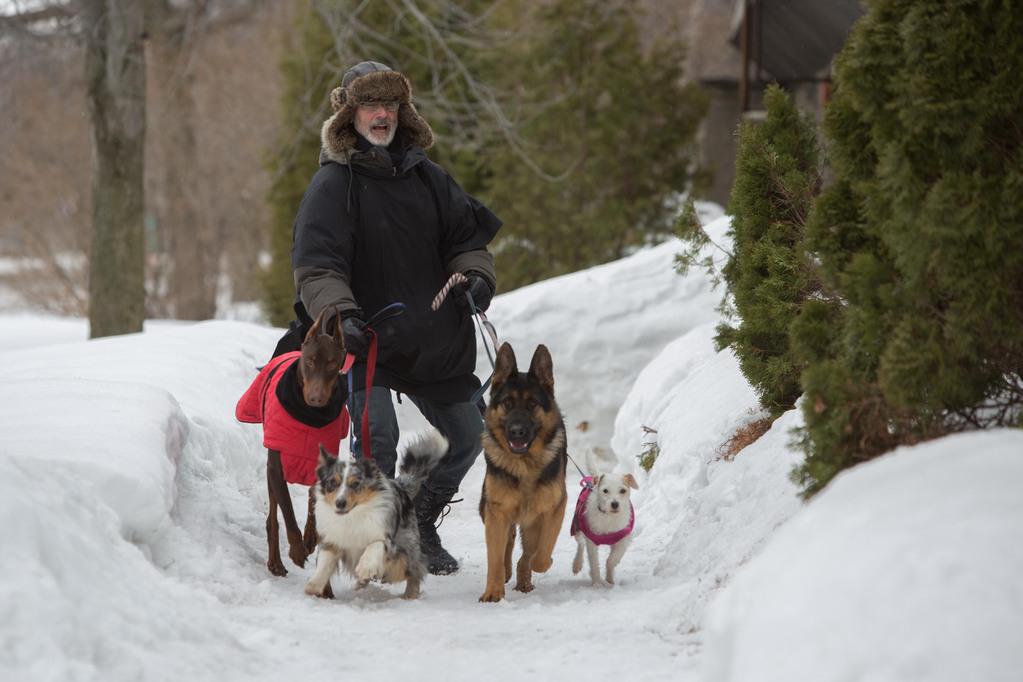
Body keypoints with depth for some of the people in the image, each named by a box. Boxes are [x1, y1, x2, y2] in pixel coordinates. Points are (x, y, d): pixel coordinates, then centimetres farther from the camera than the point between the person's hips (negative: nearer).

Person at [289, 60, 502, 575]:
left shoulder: (427, 177, 9)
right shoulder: (333, 183, -7)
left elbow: (467, 237, 14)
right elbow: (316, 267, -15)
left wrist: (475, 276, -6)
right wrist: (341, 315, -30)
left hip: (436, 339, 6)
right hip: (367, 339, -6)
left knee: (466, 438, 14)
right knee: (377, 441, -20)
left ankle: (420, 527, 33)